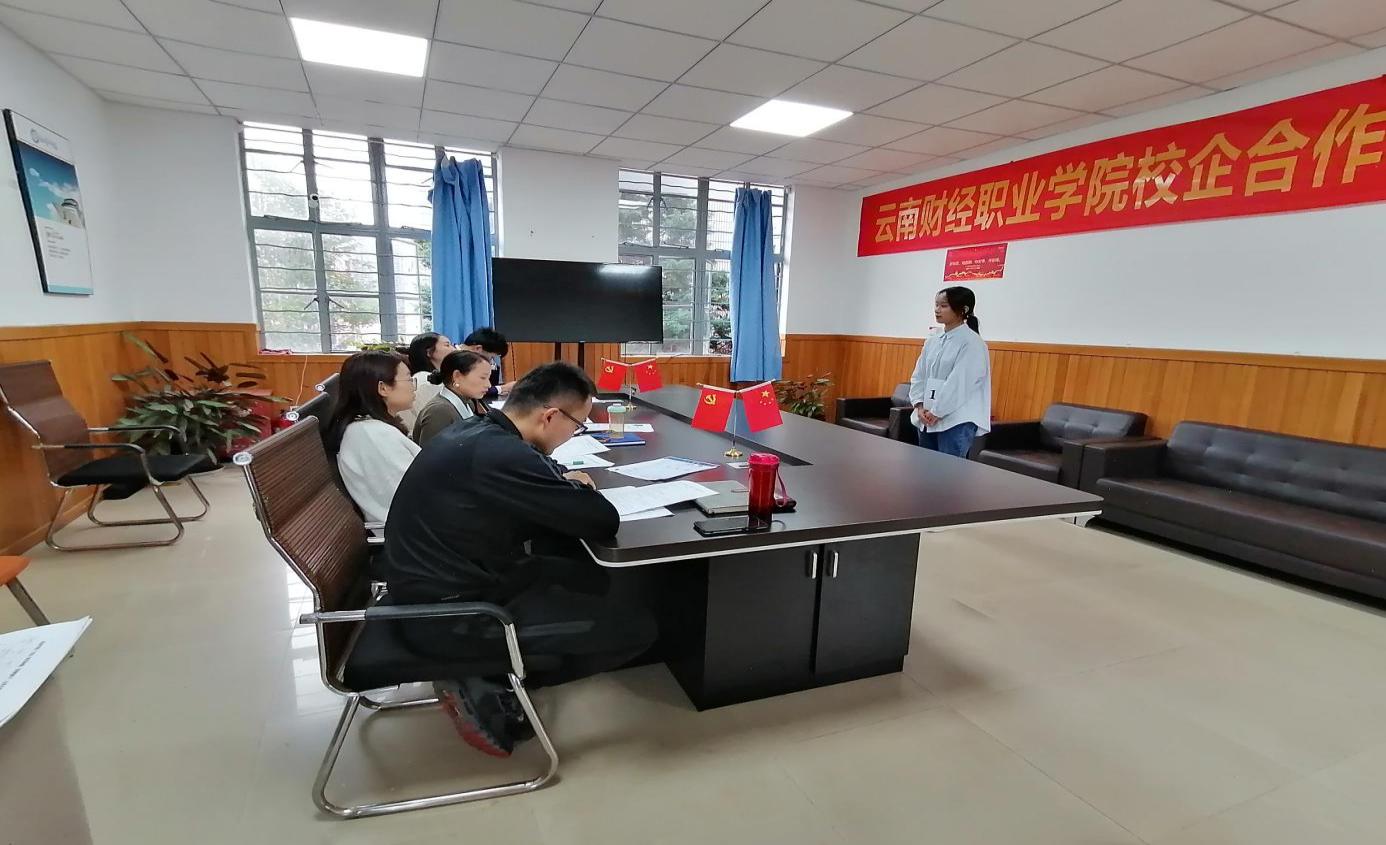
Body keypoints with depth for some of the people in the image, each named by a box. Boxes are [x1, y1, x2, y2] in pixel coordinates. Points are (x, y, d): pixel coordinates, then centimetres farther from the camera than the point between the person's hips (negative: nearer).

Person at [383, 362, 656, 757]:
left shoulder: (473, 431, 2)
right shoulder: (502, 455, -27)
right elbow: (603, 521, -22)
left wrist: (560, 484, 4)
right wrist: (575, 489, -1)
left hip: (437, 582, 10)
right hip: (448, 614, -10)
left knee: (591, 572, 16)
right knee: (635, 625, -10)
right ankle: (485, 686, 1)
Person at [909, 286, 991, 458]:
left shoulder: (972, 342, -9)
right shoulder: (932, 342, 11)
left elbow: (960, 383, -16)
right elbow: (918, 376, 10)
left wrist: (937, 412, -14)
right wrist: (920, 406, -4)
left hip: (956, 421, -7)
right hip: (927, 419, 7)